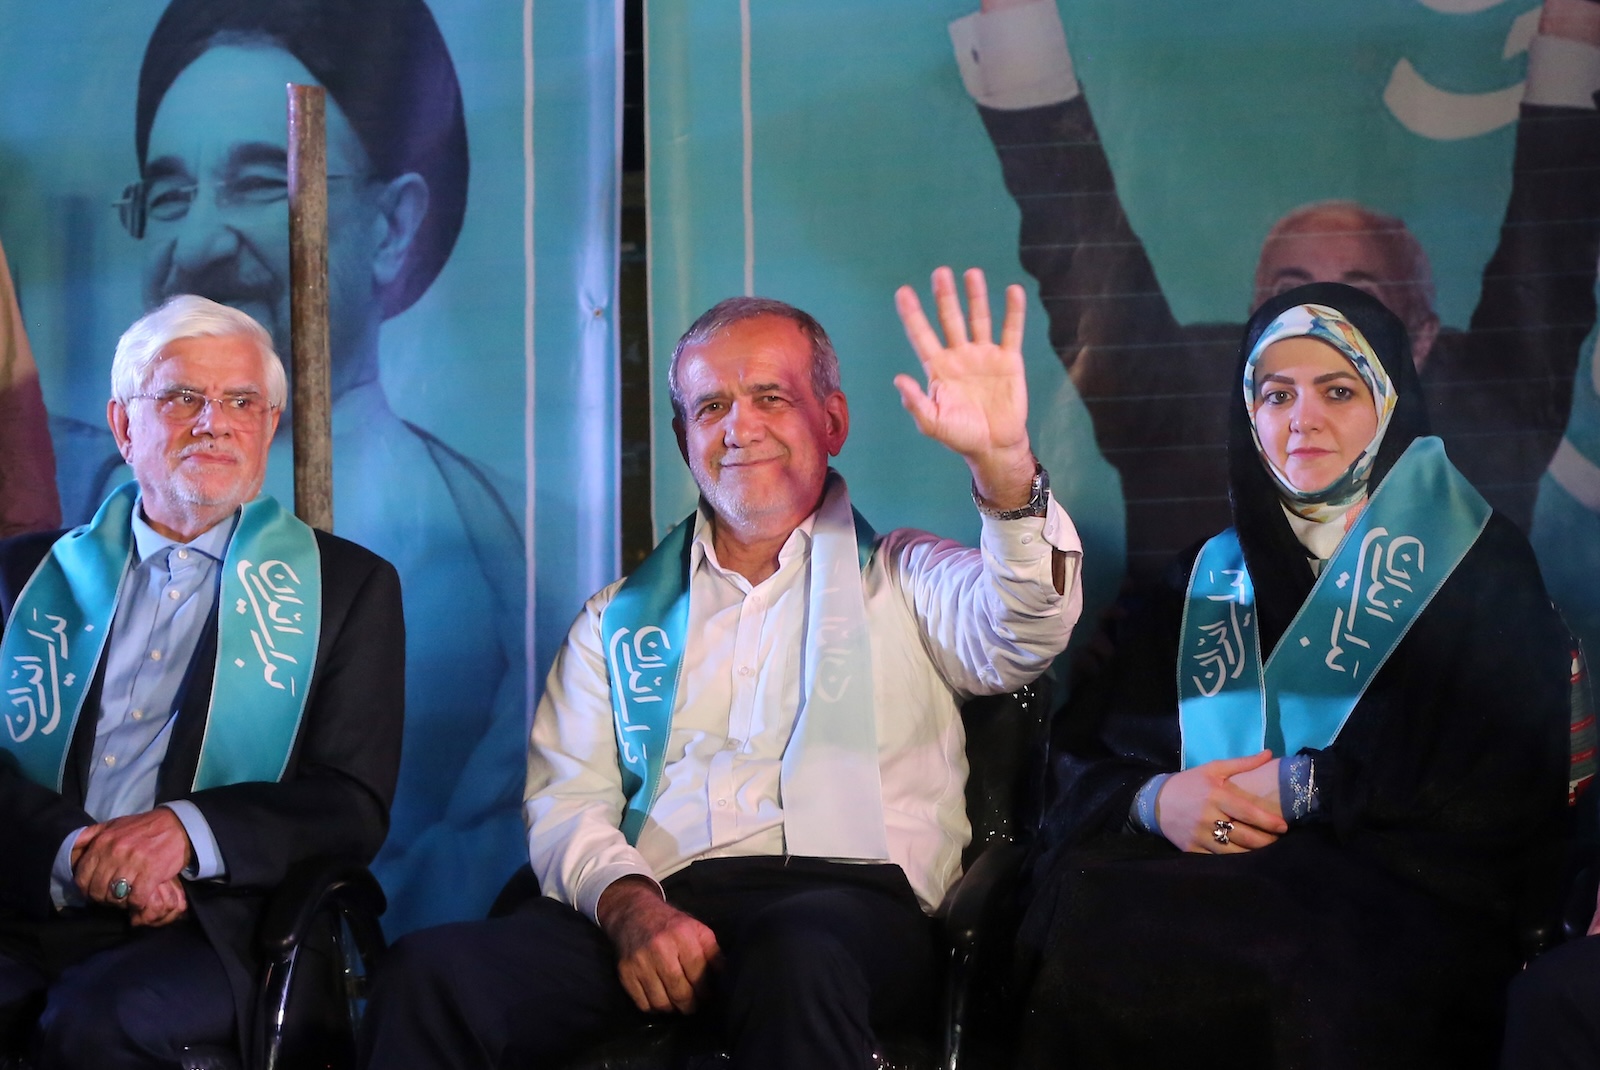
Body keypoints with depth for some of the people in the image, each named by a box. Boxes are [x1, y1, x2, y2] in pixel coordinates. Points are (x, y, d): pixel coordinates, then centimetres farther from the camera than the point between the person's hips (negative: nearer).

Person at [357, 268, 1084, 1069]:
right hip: (657, 906, 2)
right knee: (432, 974, -27)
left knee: (799, 957, -41)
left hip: (849, 898, -2)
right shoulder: (620, 617, 24)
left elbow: (1023, 637, -4)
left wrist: (1002, 463, -23)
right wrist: (627, 904, -11)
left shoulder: (900, 580, 18)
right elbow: (565, 801, 12)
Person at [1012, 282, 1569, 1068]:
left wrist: (1311, 788, -9)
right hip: (1211, 867, 4)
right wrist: (1153, 798, -10)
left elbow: (1515, 774, -3)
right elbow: (1088, 752, 14)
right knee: (1088, 906, -31)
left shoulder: (1472, 561, 10)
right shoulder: (1213, 575, 21)